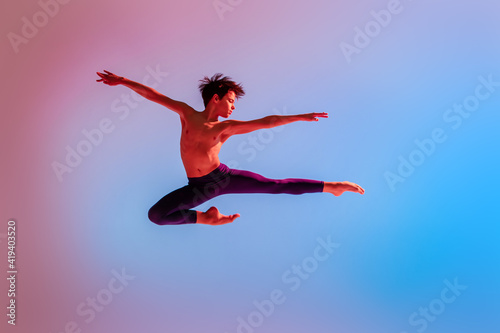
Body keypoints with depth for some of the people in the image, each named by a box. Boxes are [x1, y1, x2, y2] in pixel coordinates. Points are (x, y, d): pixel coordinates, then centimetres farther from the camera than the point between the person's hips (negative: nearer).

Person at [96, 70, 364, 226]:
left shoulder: (226, 127, -4)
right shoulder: (186, 113, -1)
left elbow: (265, 122, -8)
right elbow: (153, 95, 1)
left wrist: (299, 117, -12)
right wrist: (123, 81, 1)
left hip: (223, 177, -1)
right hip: (198, 188, 1)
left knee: (276, 186, -10)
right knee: (155, 215, -13)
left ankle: (331, 187, -3)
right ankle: (206, 218, 2)